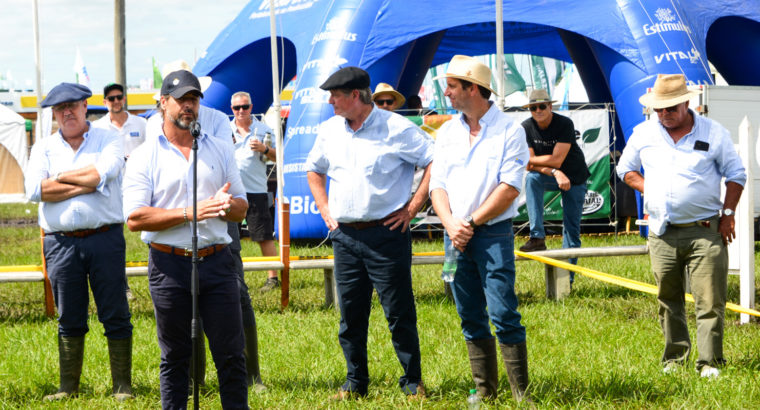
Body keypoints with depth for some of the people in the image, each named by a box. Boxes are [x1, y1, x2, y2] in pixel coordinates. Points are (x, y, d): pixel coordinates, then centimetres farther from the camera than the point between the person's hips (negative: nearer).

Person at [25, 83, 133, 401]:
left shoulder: (107, 140, 6)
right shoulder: (43, 148, 11)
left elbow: (101, 173, -15)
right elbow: (34, 189, -7)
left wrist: (59, 177, -4)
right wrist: (85, 184, -9)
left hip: (105, 239, -2)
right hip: (60, 242, 2)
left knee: (115, 315, 0)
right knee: (69, 319, 8)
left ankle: (123, 386, 6)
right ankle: (69, 387, 15)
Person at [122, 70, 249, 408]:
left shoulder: (221, 150, 13)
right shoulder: (145, 156, 2)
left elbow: (242, 209, 13)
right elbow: (134, 218, -8)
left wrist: (226, 206, -12)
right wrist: (188, 213, -16)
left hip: (216, 262, 2)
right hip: (170, 264, -2)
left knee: (231, 353, 0)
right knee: (174, 356, 5)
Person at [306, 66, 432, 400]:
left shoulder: (395, 128, -8)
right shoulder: (329, 131, 10)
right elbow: (314, 170, 27)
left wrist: (411, 208, -8)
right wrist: (325, 211, 15)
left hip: (386, 233, -5)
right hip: (344, 236, 5)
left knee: (399, 313, -2)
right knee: (350, 314, 8)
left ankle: (412, 381, 8)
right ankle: (355, 382, 17)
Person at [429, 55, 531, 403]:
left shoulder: (509, 131, -5)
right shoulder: (447, 132, 13)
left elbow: (509, 188, -11)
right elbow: (437, 185, 9)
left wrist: (472, 223, -11)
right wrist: (451, 224, -8)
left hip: (493, 233, -6)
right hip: (456, 238, 6)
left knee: (503, 314, -11)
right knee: (471, 319, 7)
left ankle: (521, 393, -7)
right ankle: (484, 390, 14)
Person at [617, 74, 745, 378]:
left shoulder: (713, 133, 1)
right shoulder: (643, 134, 7)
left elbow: (736, 175, 7)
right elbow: (625, 169, 20)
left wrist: (728, 213, -2)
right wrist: (648, 190, 3)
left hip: (705, 231, -3)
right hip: (662, 233, 3)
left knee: (710, 301, -8)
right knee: (668, 300, 9)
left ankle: (710, 362, -3)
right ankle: (674, 357, 20)